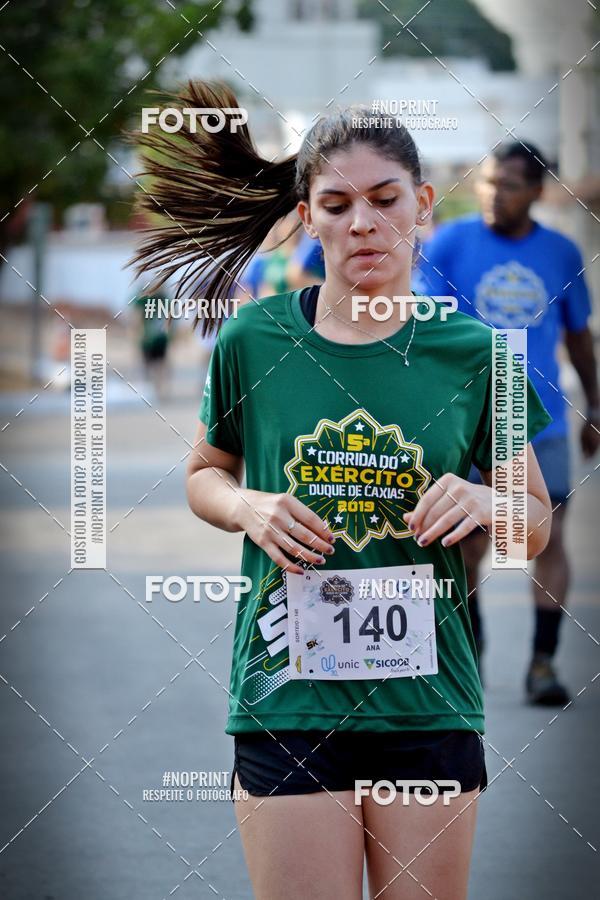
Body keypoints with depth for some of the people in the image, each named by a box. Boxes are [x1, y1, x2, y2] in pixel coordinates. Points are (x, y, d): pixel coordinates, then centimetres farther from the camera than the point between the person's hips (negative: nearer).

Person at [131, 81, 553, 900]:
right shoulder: (253, 341, 1)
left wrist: (484, 502, -11)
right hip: (287, 700, -1)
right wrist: (248, 509, -6)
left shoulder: (471, 353, 2)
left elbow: (538, 524, 11)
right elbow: (205, 475, 16)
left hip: (429, 701, 1)